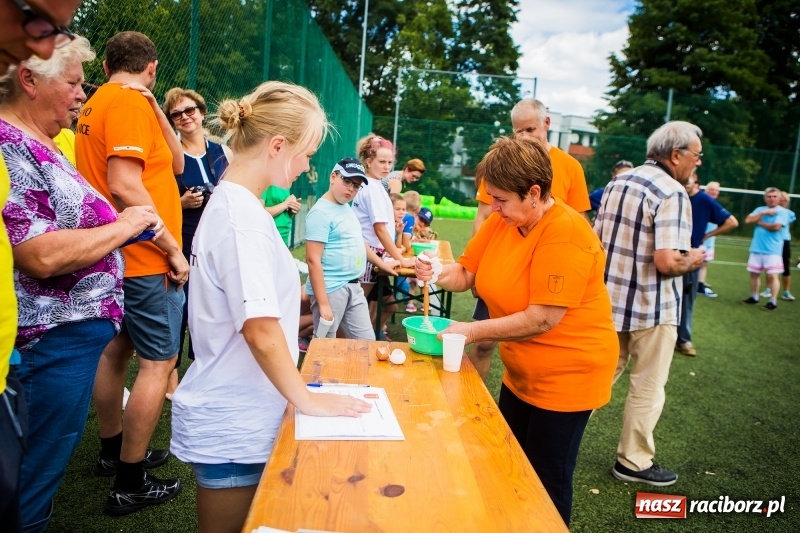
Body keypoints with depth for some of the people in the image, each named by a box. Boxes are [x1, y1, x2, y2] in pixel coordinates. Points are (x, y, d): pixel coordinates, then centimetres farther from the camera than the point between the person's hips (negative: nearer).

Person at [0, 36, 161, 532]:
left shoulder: (41, 146, 12)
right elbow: (42, 256, -27)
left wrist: (119, 220, 9)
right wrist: (124, 225, -15)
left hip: (77, 329, 10)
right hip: (54, 340, -10)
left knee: (45, 470, 22)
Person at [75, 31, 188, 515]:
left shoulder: (97, 103, 16)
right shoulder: (131, 101, -15)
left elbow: (175, 163, 13)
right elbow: (124, 186, -26)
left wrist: (156, 108, 4)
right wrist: (172, 250, -20)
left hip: (118, 256, 10)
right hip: (145, 259, -10)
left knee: (117, 350, 17)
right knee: (160, 362, -3)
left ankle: (114, 451, 33)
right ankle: (130, 483, 5)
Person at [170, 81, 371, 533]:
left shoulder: (233, 203, 7)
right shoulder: (242, 216, -23)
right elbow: (260, 329, -26)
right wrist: (308, 400, -15)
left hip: (239, 412, 9)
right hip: (234, 425, -9)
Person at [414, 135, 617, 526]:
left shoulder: (564, 234, -27)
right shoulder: (502, 220, -4)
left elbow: (543, 318, -30)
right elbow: (466, 273, 1)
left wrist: (474, 331, -25)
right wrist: (436, 274, -21)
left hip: (566, 374, -8)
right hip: (521, 373, 8)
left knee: (546, 480, 9)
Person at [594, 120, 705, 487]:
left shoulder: (619, 182, 6)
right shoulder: (672, 194, -18)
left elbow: (596, 239, 12)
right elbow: (667, 262, -25)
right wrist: (693, 261, -6)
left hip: (610, 299, 7)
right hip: (651, 308, -7)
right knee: (647, 388, 9)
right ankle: (634, 462, 23)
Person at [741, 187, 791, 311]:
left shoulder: (782, 211, -4)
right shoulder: (759, 209, 13)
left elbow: (776, 227, -17)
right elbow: (748, 220, -1)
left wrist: (760, 223, -4)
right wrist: (763, 213, -10)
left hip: (773, 250, -5)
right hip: (756, 249, 5)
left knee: (772, 276, -9)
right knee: (754, 273, 11)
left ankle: (773, 302, -3)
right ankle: (753, 297, 25)